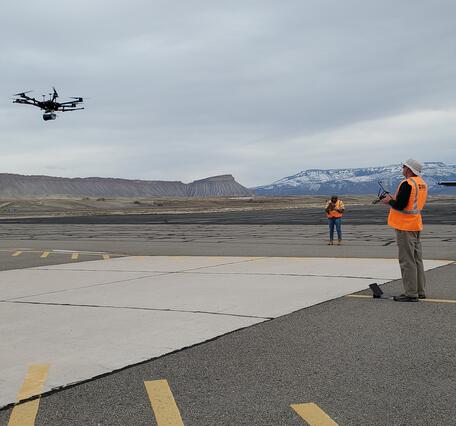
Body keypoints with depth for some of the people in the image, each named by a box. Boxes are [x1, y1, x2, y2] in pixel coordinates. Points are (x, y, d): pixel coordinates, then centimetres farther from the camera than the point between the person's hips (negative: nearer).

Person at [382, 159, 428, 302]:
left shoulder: (407, 184, -18)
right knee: (417, 259, 14)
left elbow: (400, 205, -22)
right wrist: (395, 198, 14)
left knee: (407, 261, -5)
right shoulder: (422, 184, 11)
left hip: (405, 227, -9)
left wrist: (389, 201, -3)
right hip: (416, 225, 9)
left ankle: (411, 294, -3)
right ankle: (420, 291, 20)